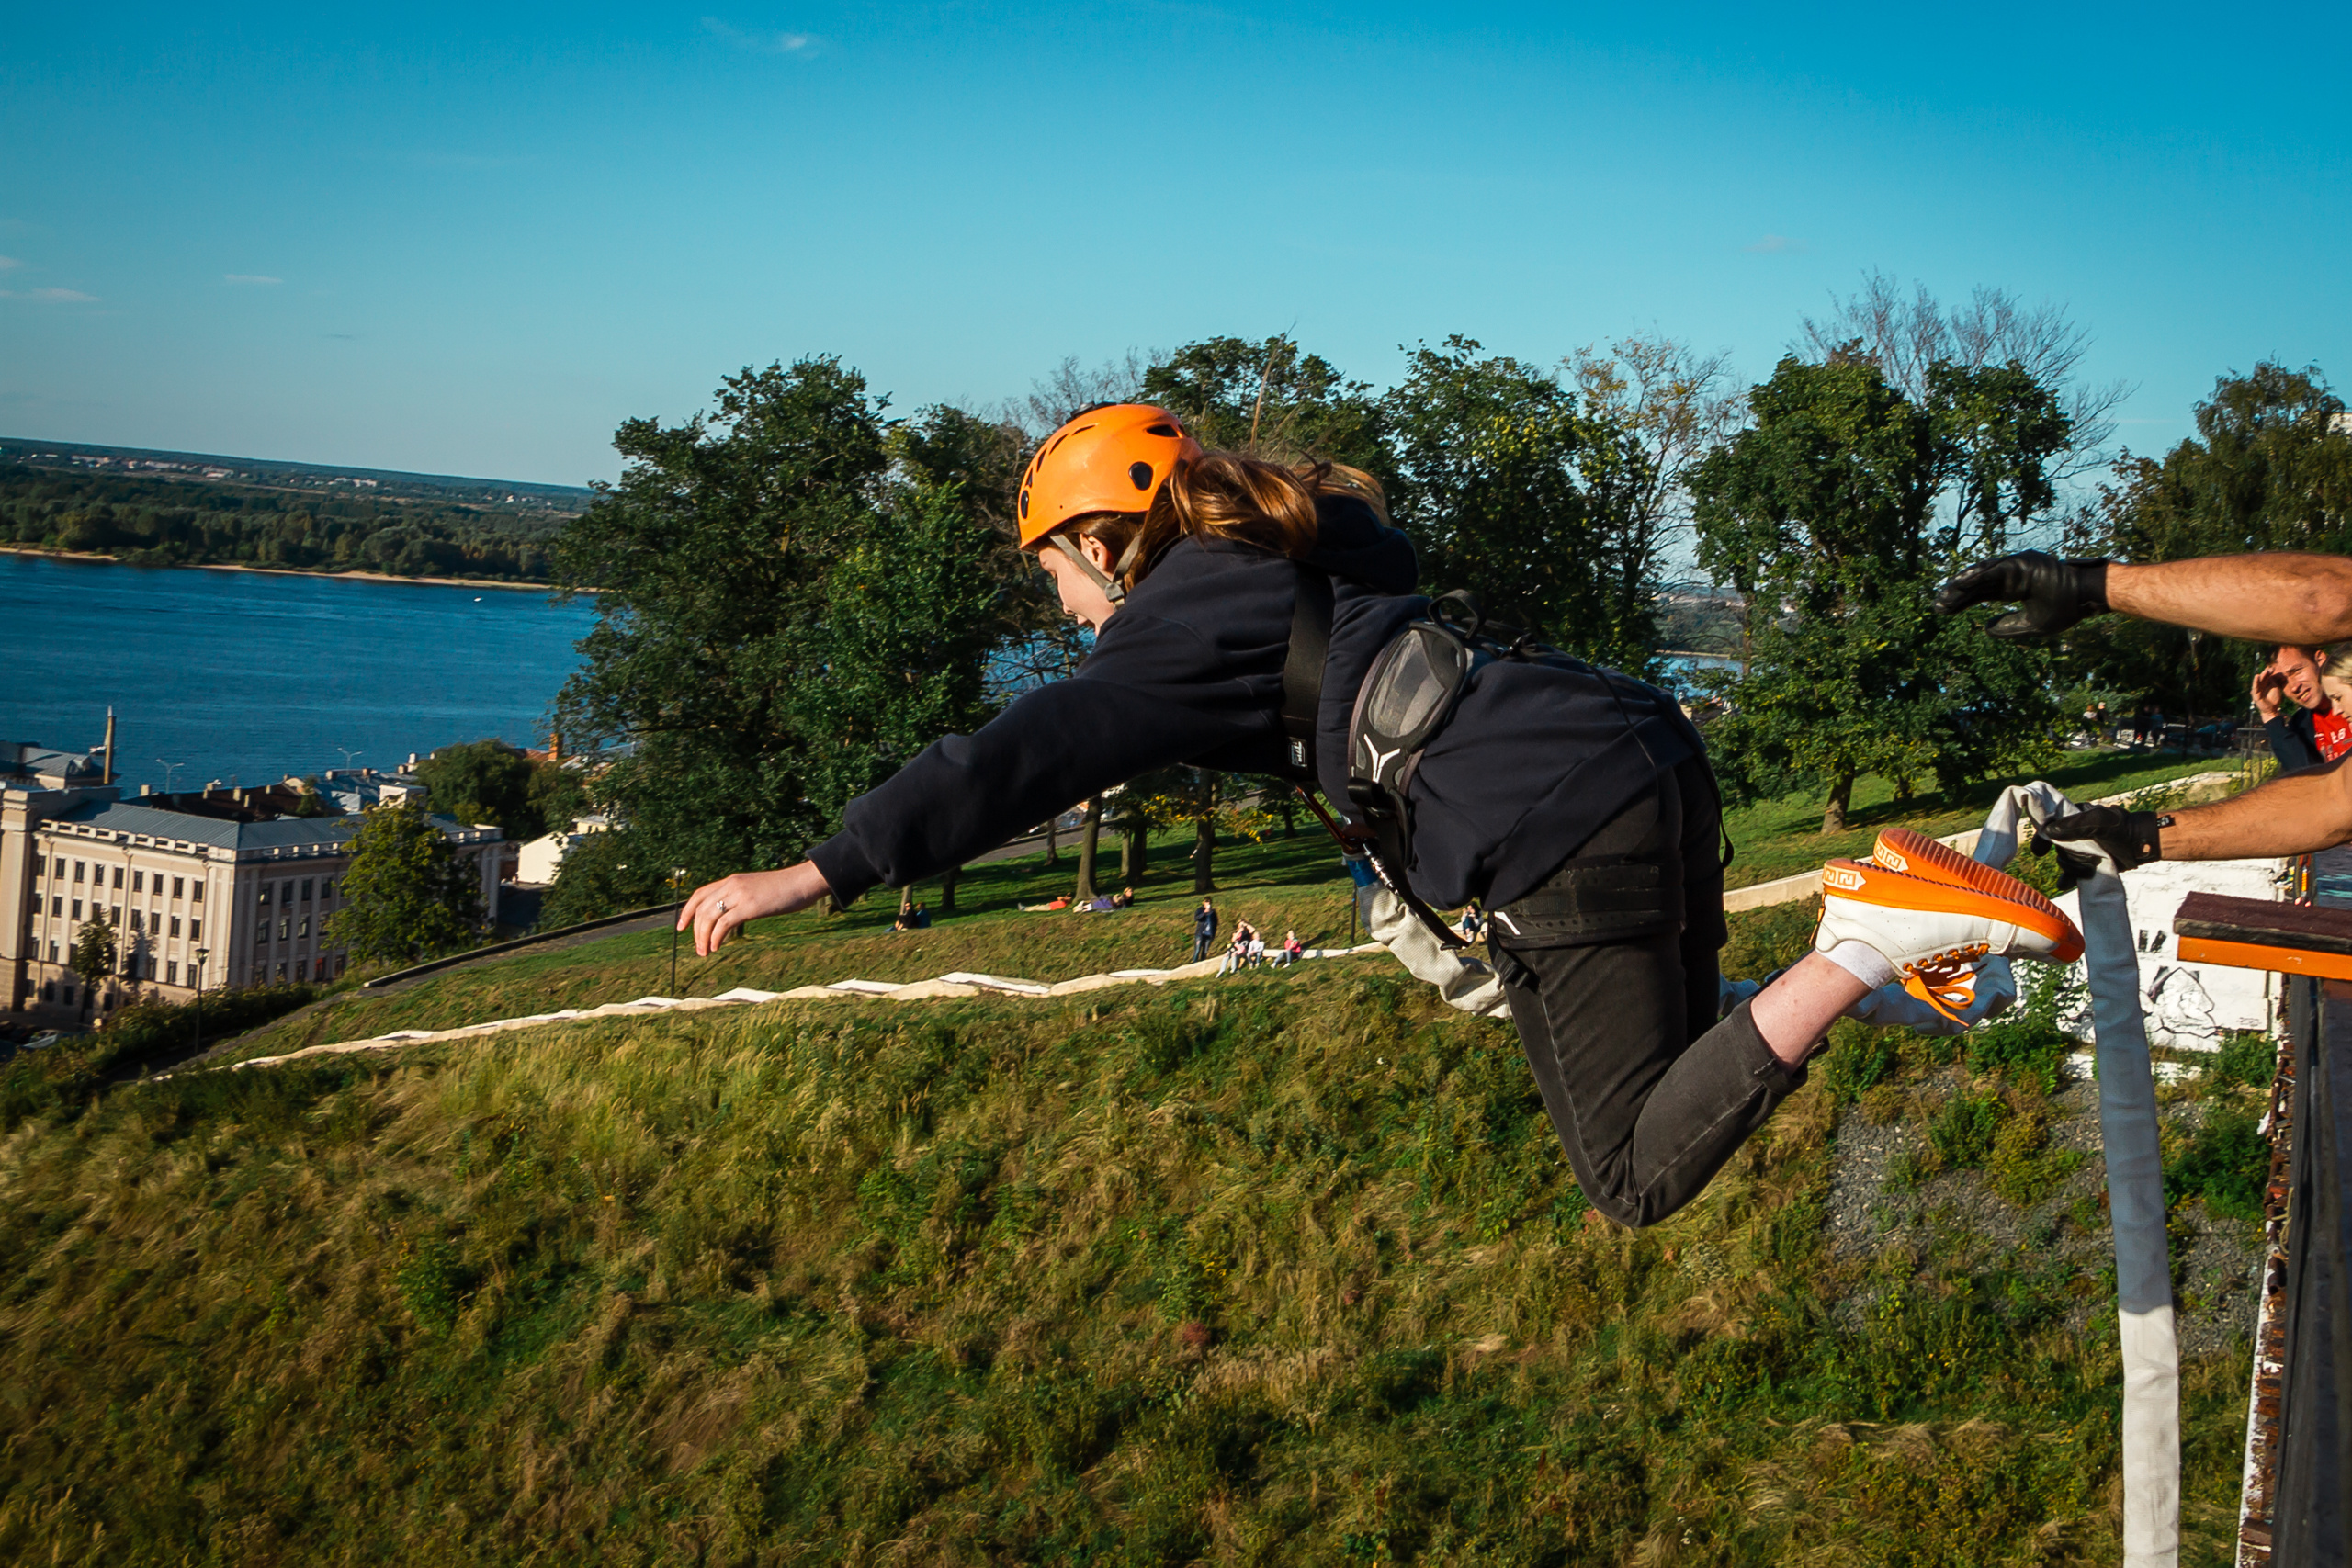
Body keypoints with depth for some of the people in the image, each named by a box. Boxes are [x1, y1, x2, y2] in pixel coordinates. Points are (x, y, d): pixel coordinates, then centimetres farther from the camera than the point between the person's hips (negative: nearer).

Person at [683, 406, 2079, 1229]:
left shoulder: (1183, 623, -5)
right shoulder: (1293, 558, 22)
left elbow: (1026, 758, -13)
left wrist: (816, 874, -13)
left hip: (1563, 838, -9)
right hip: (1648, 750, 9)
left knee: (1638, 1173, -2)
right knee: (1671, 1059, 26)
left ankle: (1875, 939, -15)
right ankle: (1900, 913, 9)